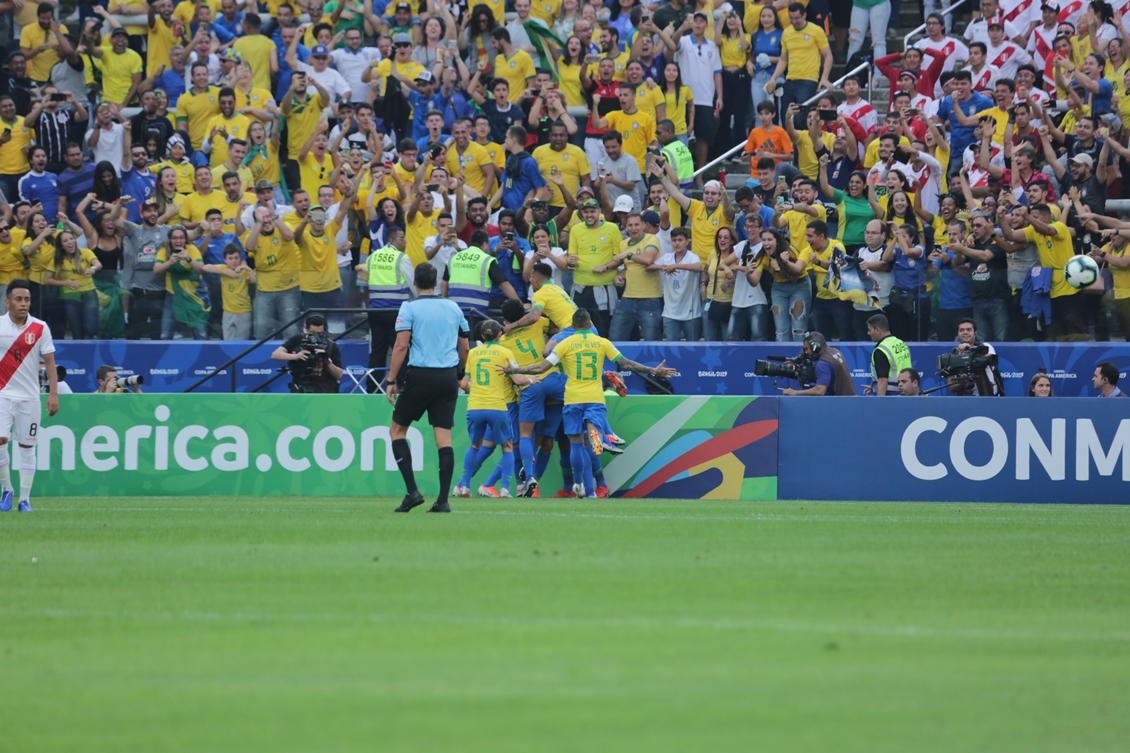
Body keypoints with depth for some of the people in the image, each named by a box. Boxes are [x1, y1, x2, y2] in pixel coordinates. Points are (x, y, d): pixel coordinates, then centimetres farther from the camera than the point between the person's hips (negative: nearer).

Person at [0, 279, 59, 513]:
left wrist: (53, 393, -7)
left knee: (26, 448, 3)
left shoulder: (40, 328, -1)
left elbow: (50, 362, 1)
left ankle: (24, 499, 10)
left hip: (29, 396, 1)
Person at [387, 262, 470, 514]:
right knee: (444, 437, 2)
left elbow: (401, 345, -11)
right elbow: (464, 348, 14)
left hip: (419, 376, -4)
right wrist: (460, 375, 28)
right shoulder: (453, 308, 10)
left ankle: (412, 491, -4)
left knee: (397, 431, 9)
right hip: (448, 377, 4)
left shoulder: (409, 307, -3)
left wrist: (392, 381, -8)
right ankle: (443, 500, -5)